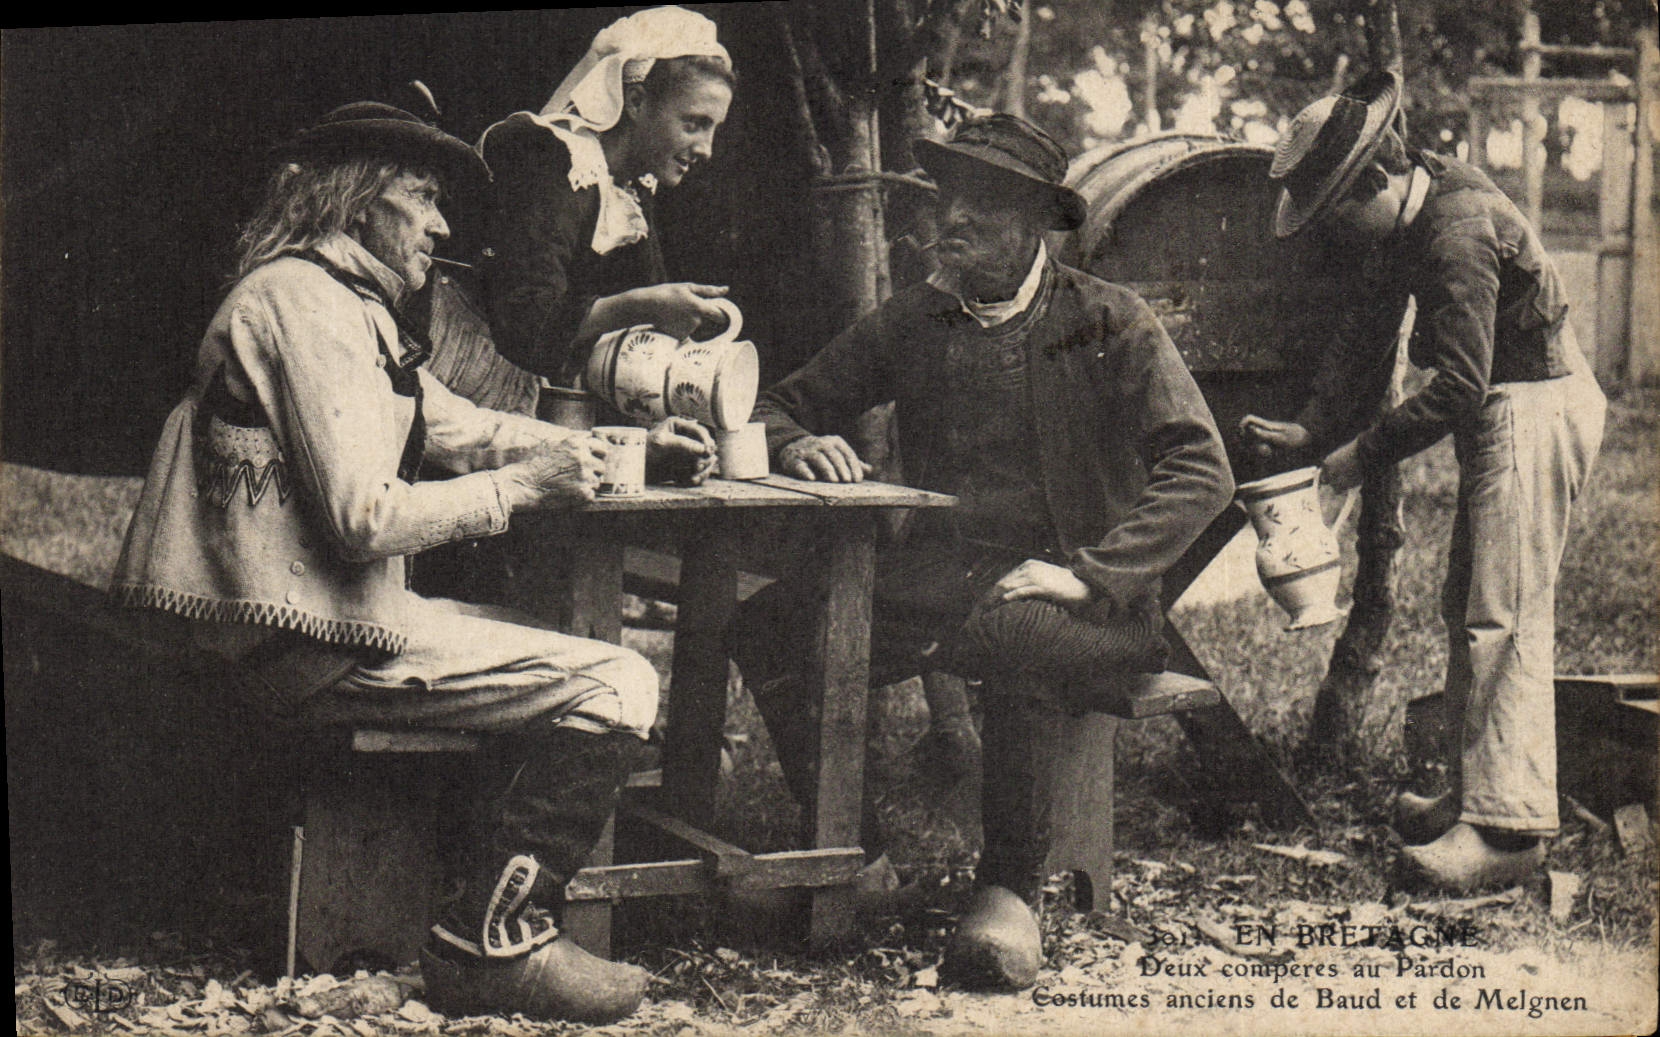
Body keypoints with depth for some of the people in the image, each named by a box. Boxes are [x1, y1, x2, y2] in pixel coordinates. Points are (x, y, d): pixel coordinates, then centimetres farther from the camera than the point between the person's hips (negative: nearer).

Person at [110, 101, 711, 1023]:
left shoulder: (346, 306, 20)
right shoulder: (307, 300, -14)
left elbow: (460, 425, 25)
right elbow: (365, 519, -23)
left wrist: (618, 445, 15)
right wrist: (520, 485, -13)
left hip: (323, 618, 11)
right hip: (314, 642, -11)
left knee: (563, 649, 19)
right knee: (615, 685, -14)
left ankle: (506, 905, 19)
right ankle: (495, 945, -7)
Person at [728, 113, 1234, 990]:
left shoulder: (1109, 323, 1)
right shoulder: (912, 322, 12)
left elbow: (1200, 472, -8)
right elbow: (779, 405, 18)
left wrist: (1090, 573, -18)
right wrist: (796, 445, -8)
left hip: (1076, 598, -3)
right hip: (936, 579, 4)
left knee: (1009, 631, -40)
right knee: (766, 620, -22)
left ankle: (1011, 889, -21)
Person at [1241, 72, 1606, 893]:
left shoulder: (1457, 233, -25)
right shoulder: (1405, 223, 6)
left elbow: (1458, 386, -26)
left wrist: (1364, 453, -17)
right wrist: (1314, 426, 10)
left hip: (1536, 409, -10)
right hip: (1505, 410, 10)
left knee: (1504, 618, -11)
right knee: (1467, 609, 13)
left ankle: (1508, 827, -9)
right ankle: (1472, 793, 22)